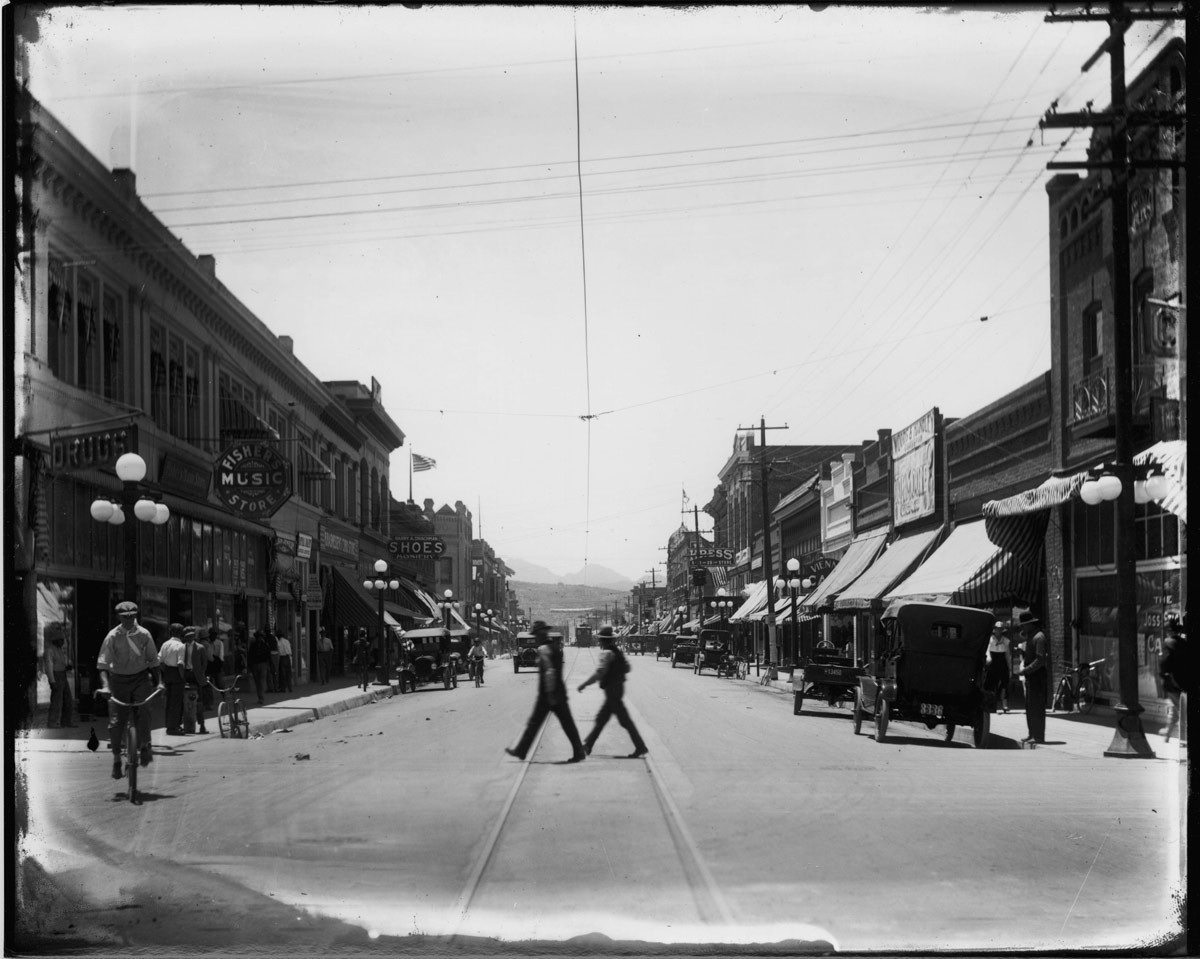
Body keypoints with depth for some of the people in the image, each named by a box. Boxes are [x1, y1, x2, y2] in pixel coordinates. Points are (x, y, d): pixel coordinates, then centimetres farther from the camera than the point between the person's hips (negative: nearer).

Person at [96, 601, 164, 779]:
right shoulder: (113, 636, -10)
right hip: (119, 680, 0)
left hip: (141, 678, 0)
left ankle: (145, 746, -6)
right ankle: (116, 759, 11)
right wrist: (105, 685, -27)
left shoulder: (144, 634, -4)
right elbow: (102, 663, -14)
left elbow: (153, 660, 5)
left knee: (144, 710, -25)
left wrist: (158, 682, -2)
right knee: (116, 721, -3)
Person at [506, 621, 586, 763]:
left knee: (534, 722, 3)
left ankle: (520, 751, 12)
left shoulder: (544, 649, -15)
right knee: (567, 723, 5)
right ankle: (579, 752, 1)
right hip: (560, 692, 8)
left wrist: (549, 693, -23)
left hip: (547, 694, -8)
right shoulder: (556, 646, 12)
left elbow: (549, 671, -22)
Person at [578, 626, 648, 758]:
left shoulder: (607, 653, -17)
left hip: (612, 690, -9)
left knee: (625, 720, -5)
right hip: (618, 687, 9)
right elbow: (627, 668, 14)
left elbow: (599, 673, -23)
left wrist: (584, 684, -18)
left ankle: (640, 747, -3)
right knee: (601, 718, 14)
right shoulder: (617, 651, 10)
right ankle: (588, 745, 21)